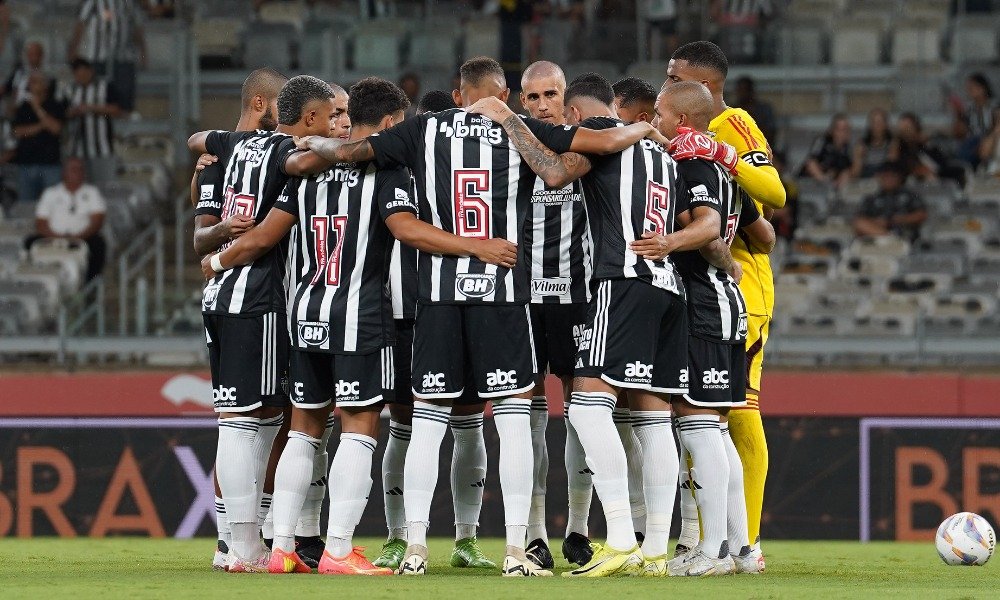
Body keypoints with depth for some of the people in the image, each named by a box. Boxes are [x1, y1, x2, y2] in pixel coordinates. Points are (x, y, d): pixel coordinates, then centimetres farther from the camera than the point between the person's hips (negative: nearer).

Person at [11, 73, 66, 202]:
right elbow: (17, 132, 3)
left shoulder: (56, 106, 6)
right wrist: (40, 126, -7)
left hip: (50, 162, -3)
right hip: (26, 162, 3)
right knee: (27, 203, 0)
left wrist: (37, 108, -6)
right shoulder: (23, 108, 13)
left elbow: (56, 128, -9)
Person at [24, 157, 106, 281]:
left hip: (83, 238, -1)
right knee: (31, 242, -28)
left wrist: (78, 237, -17)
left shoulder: (92, 192, 13)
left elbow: (97, 222, 1)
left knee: (97, 243, -35)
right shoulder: (51, 193, 14)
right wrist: (56, 237, -14)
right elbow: (40, 224, 6)